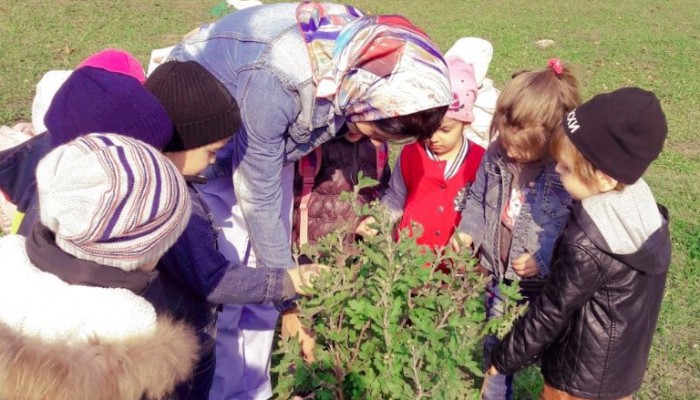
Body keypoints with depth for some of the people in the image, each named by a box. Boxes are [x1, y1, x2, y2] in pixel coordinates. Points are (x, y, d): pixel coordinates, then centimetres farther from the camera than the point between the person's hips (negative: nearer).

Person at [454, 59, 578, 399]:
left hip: (541, 284, -5)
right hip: (496, 275, 5)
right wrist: (467, 232, -9)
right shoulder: (496, 157, -8)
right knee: (494, 345, 24)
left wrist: (543, 259, -28)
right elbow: (477, 199, 6)